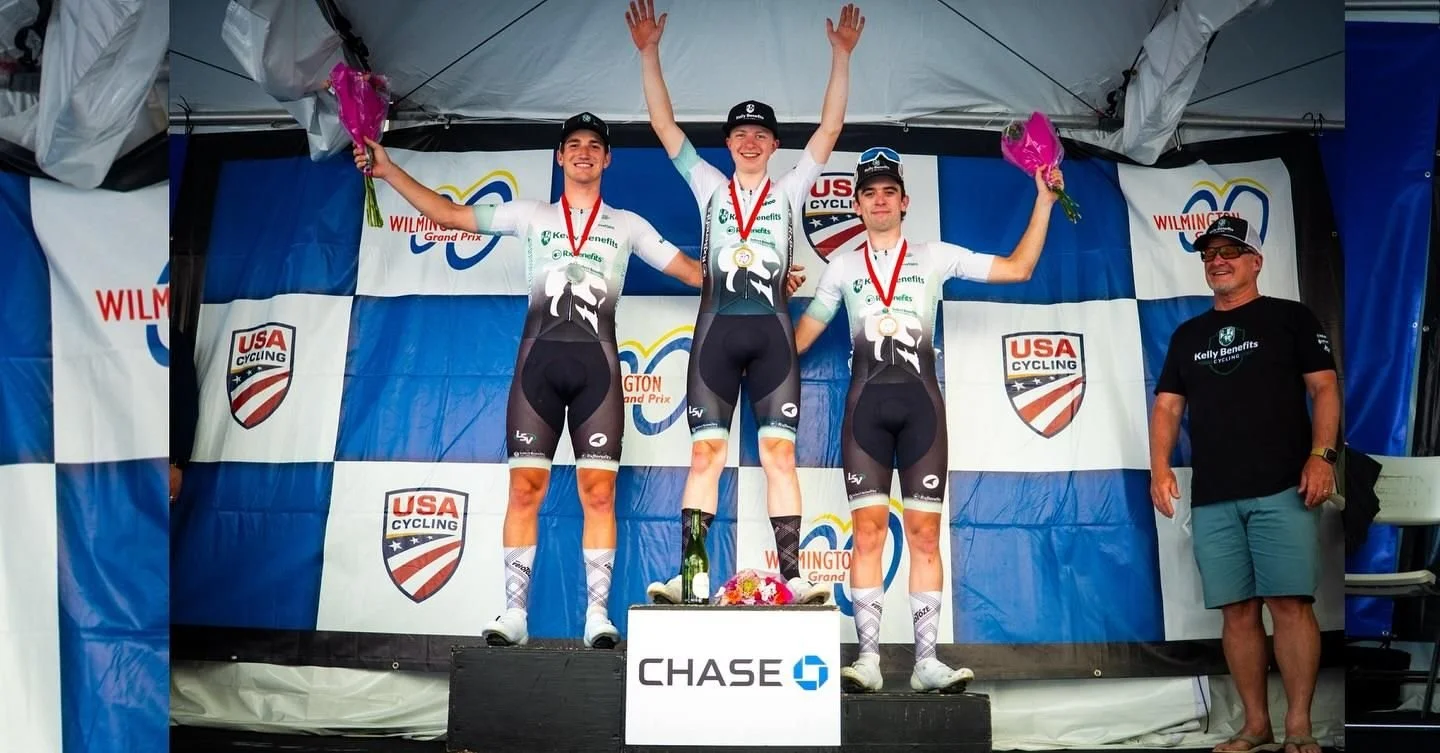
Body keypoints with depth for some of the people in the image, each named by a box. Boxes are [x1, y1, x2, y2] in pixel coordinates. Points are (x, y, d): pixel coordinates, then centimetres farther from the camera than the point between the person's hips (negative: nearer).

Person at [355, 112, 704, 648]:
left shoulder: (627, 224, 16)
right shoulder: (530, 214, 15)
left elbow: (694, 272, 16)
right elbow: (449, 215, 12)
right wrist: (389, 171, 7)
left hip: (597, 361, 0)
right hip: (540, 357, 0)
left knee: (598, 490, -5)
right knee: (525, 487, -3)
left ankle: (597, 613, 1)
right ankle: (514, 613, 2)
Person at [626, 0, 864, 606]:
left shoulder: (789, 191, 14)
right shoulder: (709, 186, 15)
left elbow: (830, 128, 8)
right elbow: (663, 125, 10)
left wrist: (841, 56, 2)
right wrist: (649, 54, 3)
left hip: (771, 330, 0)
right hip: (716, 327, 0)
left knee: (779, 449, -5)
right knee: (705, 449, -4)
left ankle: (792, 574, -5)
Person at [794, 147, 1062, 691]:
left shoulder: (936, 257, 10)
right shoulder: (841, 267, 14)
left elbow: (1018, 268, 9)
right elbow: (804, 332, 17)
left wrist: (1043, 201, 4)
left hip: (921, 399, 0)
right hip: (866, 400, 1)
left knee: (924, 530, -3)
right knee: (868, 527, -5)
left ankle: (926, 661, 0)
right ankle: (868, 659, -2)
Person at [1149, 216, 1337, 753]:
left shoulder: (1290, 317, 8)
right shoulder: (1187, 335, 19)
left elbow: (1325, 388, 1)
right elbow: (1167, 407, 14)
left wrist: (1321, 454, -13)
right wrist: (1160, 467, -2)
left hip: (1282, 490, -4)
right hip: (1212, 498, 4)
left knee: (1289, 604, -9)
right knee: (1237, 610, 4)